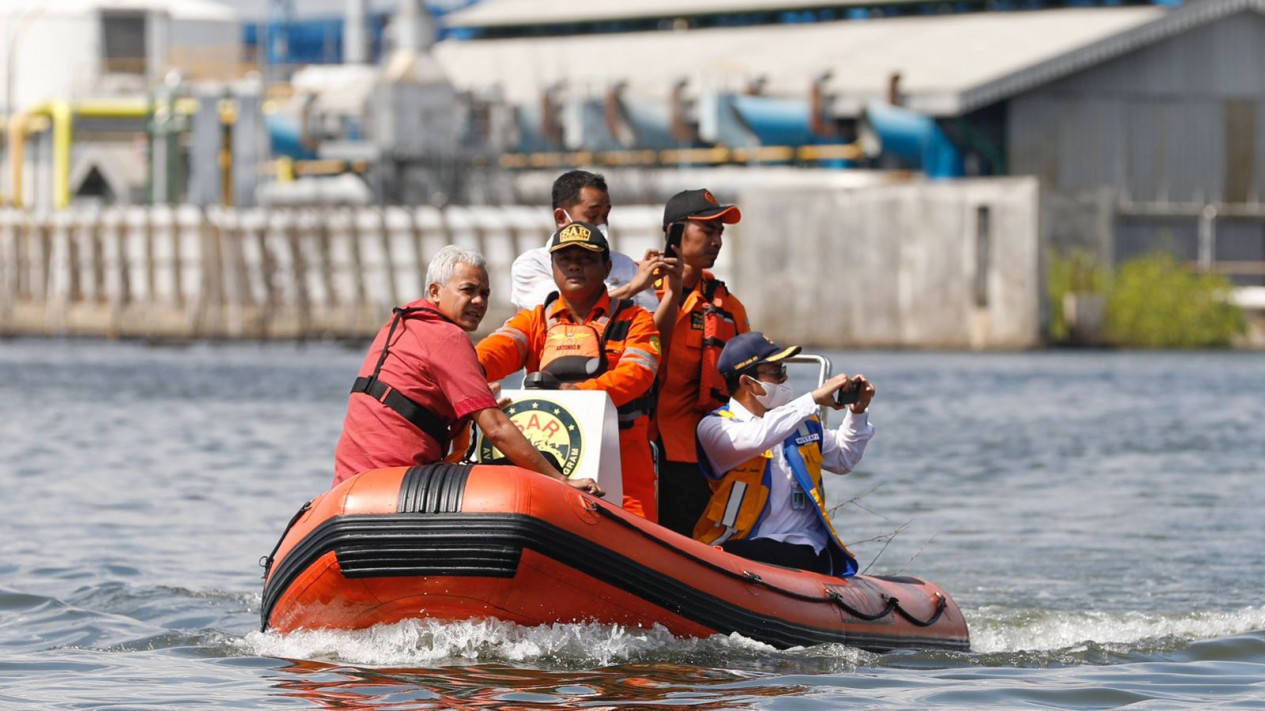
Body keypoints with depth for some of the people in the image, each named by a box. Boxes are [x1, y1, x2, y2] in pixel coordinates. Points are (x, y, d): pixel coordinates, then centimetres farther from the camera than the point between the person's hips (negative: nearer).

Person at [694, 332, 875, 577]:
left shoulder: (802, 420, 18)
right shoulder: (714, 426, -1)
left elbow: (841, 460, 34)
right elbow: (756, 438, -23)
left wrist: (857, 414, 16)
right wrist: (814, 399, -17)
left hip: (804, 550, 3)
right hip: (739, 545, -3)